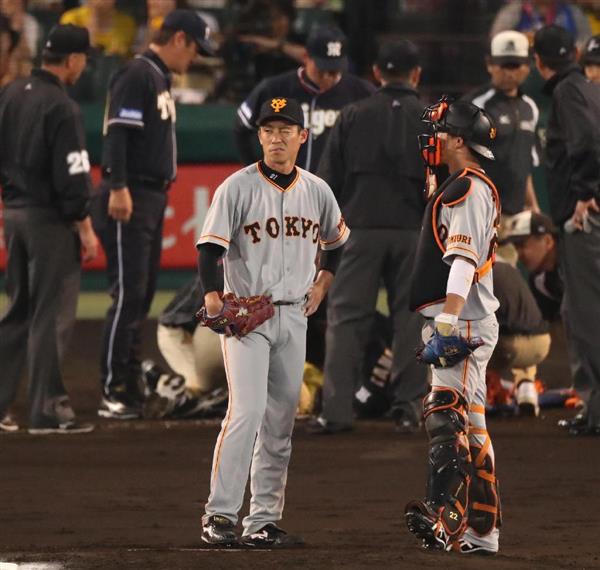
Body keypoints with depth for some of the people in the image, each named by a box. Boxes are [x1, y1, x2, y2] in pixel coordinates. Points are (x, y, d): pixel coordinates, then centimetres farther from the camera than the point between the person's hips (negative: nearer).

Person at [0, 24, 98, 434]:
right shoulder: (61, 108, -16)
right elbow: (71, 175, -17)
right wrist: (85, 229, -11)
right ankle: (47, 411, -1)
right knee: (51, 316, -3)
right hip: (50, 219, -8)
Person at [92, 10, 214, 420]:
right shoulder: (137, 76, -12)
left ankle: (131, 388, 16)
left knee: (143, 294, 11)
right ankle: (113, 394, -11)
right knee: (128, 294, -11)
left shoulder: (161, 79, 19)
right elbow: (117, 133, -20)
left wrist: (159, 193, 17)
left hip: (153, 198, 10)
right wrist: (118, 188, -27)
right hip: (130, 199, -10)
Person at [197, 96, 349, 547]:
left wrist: (322, 284, 13)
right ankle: (220, 515, -18)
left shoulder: (317, 191, 8)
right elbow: (210, 245, -13)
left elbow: (337, 242, 26)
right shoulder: (238, 187, -6)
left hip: (293, 318, 5)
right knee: (247, 411, -18)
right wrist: (213, 296, -28)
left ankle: (263, 522, 10)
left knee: (280, 422, 6)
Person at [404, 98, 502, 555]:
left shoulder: (468, 188, -10)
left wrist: (445, 324, -29)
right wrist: (443, 326, 24)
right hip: (471, 326, 11)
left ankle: (446, 517, -37)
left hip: (463, 324, -11)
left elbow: (463, 259, -21)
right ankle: (481, 533, 16)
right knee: (471, 424, 12)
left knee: (446, 415, -23)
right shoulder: (471, 188, 23)